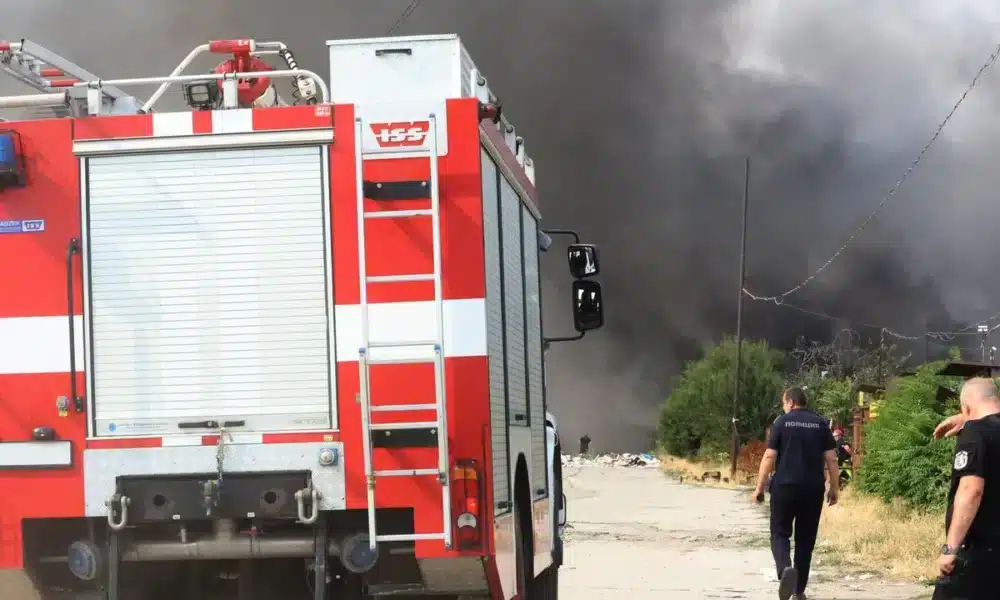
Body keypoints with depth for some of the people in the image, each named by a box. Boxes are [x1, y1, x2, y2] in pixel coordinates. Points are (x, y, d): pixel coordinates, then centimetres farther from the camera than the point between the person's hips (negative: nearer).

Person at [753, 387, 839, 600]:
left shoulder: (782, 422, -1)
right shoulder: (821, 424, 6)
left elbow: (769, 457, -5)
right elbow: (831, 459, 3)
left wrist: (759, 487, -1)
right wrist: (834, 488, 11)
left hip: (784, 486, -2)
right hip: (813, 489, 2)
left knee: (780, 533, 6)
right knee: (805, 538, 11)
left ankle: (785, 568, -23)